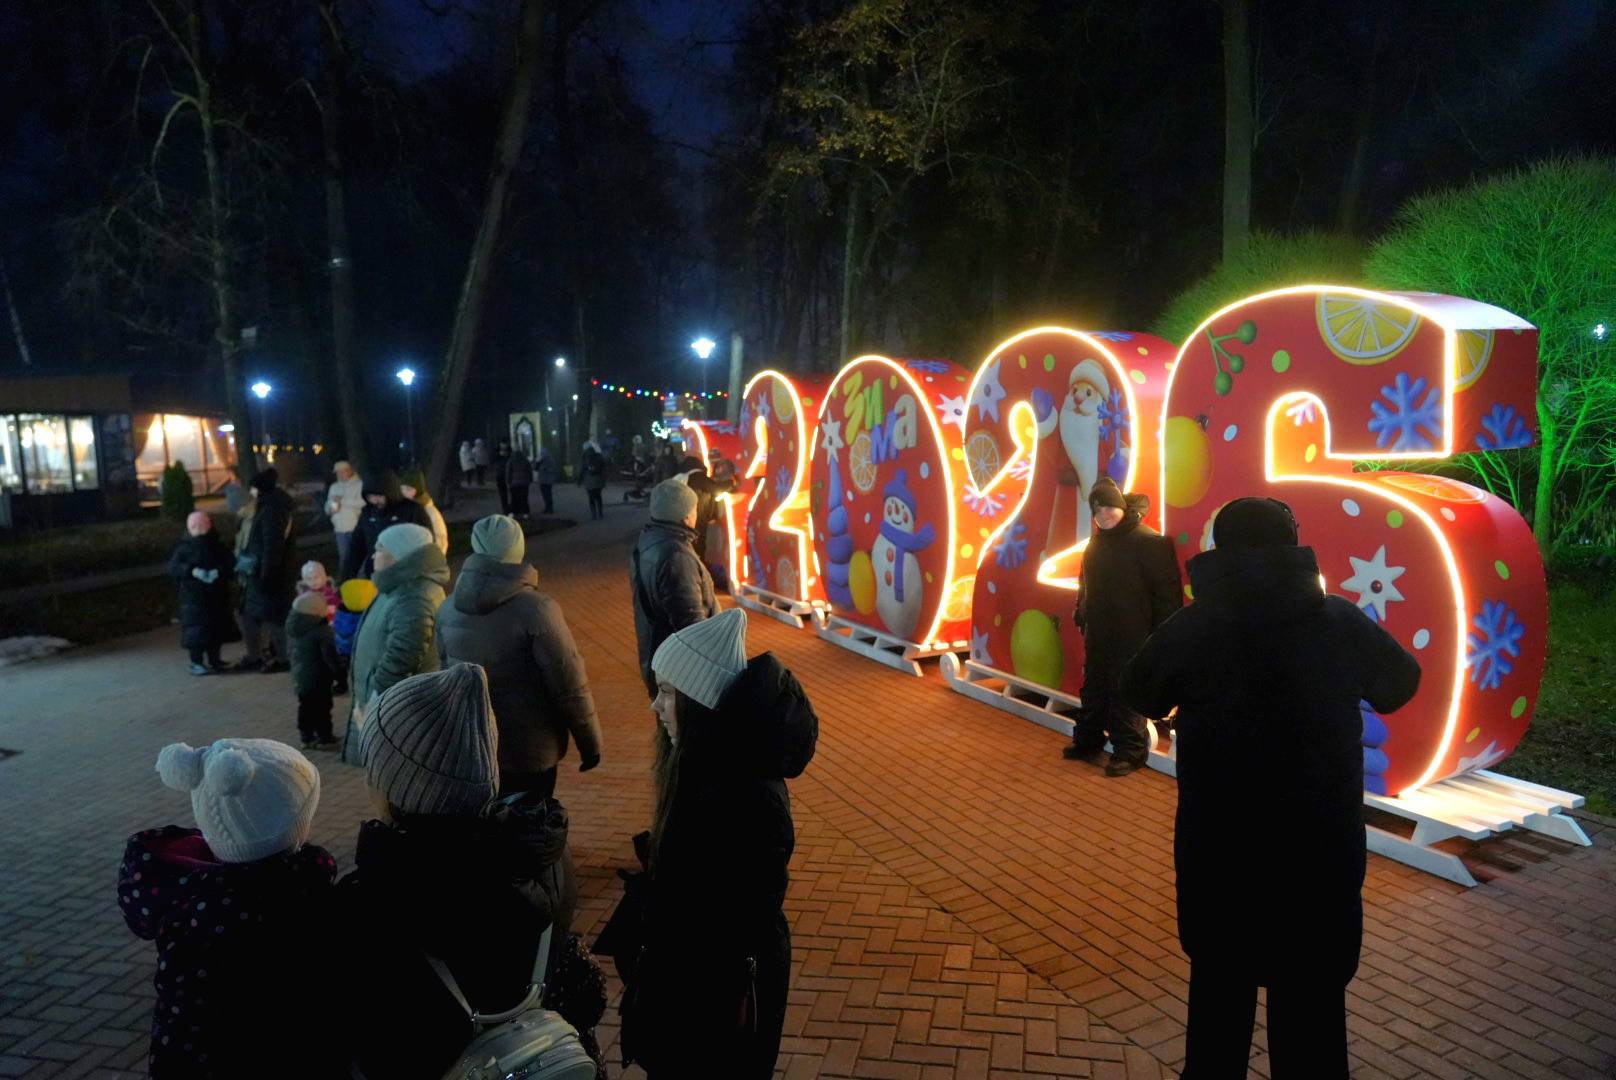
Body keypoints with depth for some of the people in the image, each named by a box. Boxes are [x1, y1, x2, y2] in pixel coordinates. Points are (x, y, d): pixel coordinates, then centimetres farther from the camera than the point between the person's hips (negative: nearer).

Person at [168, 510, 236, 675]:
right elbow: (173, 568, -9)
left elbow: (231, 563, 0)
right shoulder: (184, 548, -1)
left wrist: (218, 572, -19)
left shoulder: (218, 546, 6)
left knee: (217, 628, 9)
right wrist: (192, 571, -24)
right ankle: (196, 663, 5)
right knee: (196, 630, -5)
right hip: (193, 596, -3)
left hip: (216, 595, 3)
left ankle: (214, 660, 24)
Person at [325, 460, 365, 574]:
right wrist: (331, 508, -3)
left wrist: (342, 500, -12)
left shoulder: (360, 484, -3)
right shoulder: (334, 487, 18)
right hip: (340, 529, 5)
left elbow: (362, 501, -18)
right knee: (343, 557, 7)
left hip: (356, 528, -5)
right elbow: (327, 507, 21)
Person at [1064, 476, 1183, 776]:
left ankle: (1130, 752, 9)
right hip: (1097, 635, 8)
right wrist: (1081, 615, 18)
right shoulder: (1097, 543, 13)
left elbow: (1167, 591, -16)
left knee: (1127, 697, -2)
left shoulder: (1149, 541, -14)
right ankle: (1087, 741, 30)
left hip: (1131, 638, -8)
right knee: (1094, 692, 17)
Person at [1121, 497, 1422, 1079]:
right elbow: (1400, 685, 11)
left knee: (1219, 987, 18)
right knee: (1312, 997, 11)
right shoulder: (1343, 621, -7)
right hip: (1322, 847, 0)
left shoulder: (1190, 626, -8)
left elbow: (1139, 696, 7)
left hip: (1217, 845, 1)